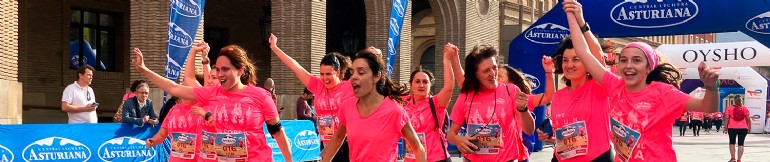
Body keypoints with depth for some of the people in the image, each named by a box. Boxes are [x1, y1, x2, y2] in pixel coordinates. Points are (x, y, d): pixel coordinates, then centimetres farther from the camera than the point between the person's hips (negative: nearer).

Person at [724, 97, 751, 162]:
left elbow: (726, 118, -4)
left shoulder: (729, 108, 0)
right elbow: (748, 119, 1)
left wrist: (726, 127, 1)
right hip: (743, 128, 0)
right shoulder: (745, 108, 2)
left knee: (732, 143, 15)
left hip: (732, 128, 0)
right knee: (741, 144, 4)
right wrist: (749, 127, 11)